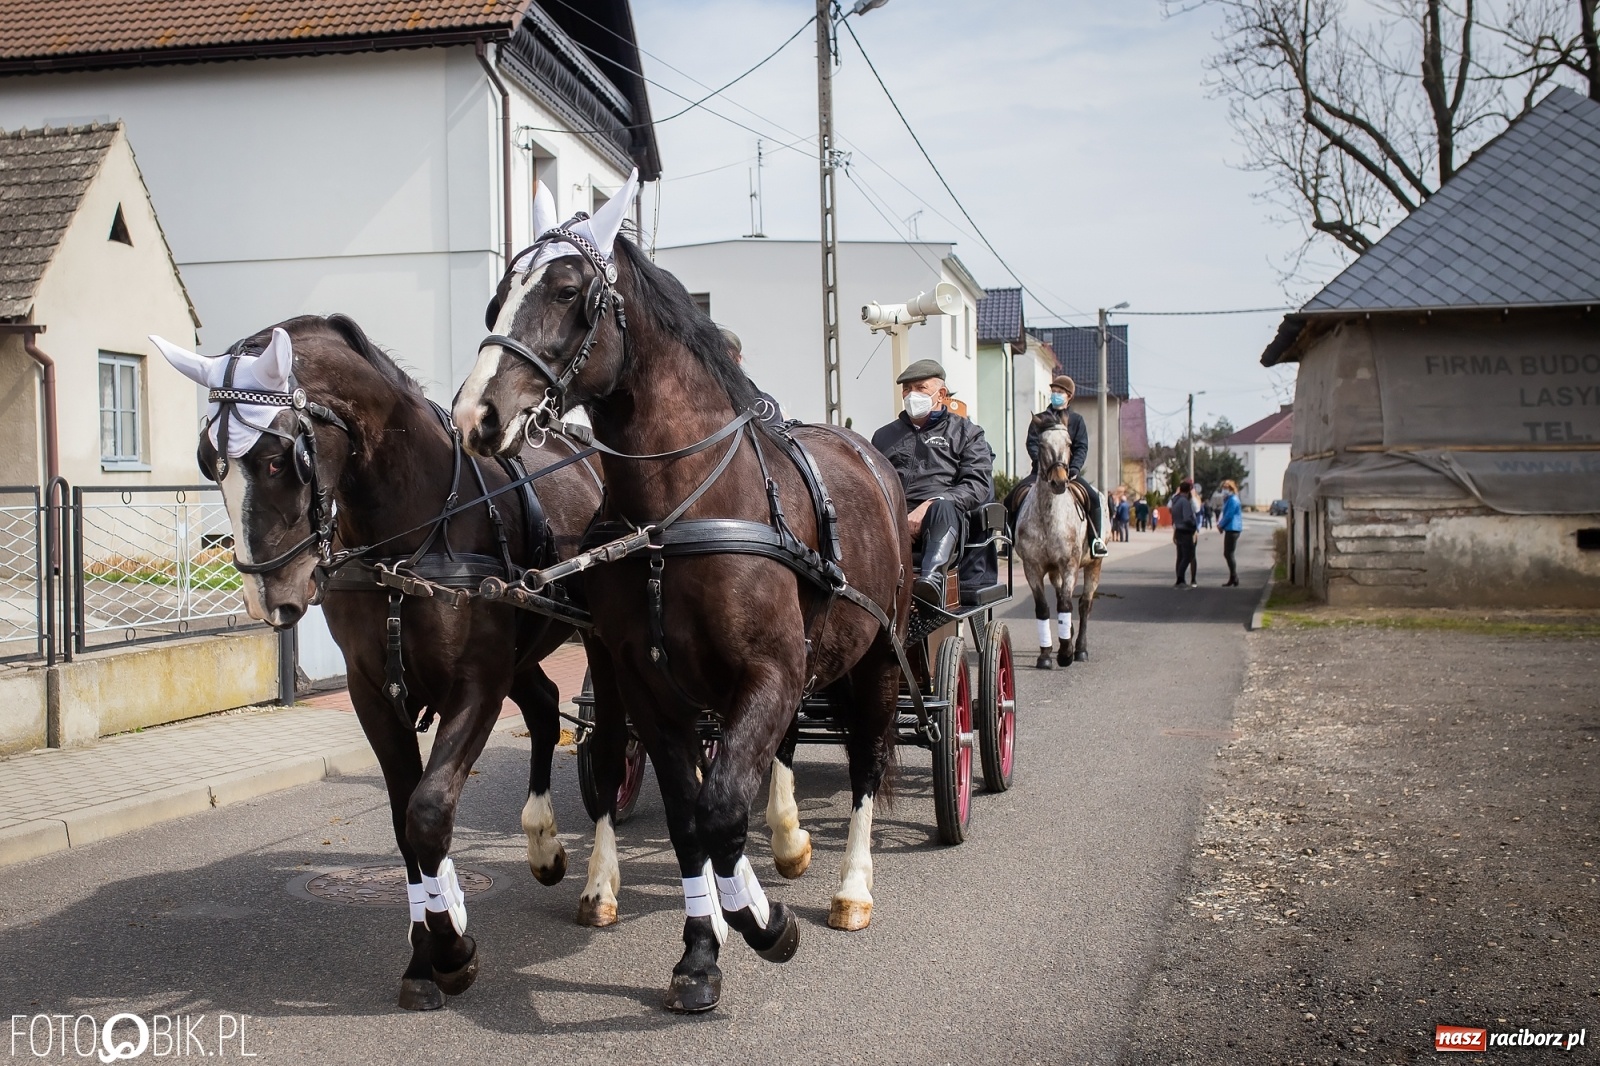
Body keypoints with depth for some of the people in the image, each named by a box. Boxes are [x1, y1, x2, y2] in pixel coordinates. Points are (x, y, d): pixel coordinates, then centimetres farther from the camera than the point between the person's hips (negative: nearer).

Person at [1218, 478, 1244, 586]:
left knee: (1229, 554, -8)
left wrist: (1220, 525, -6)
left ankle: (1234, 579, -5)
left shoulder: (1233, 500, -15)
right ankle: (1233, 579, 17)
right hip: (1230, 529, 10)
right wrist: (1220, 524, 3)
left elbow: (1228, 515, -18)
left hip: (1232, 529, -10)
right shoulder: (1229, 499, 17)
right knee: (1227, 554, 12)